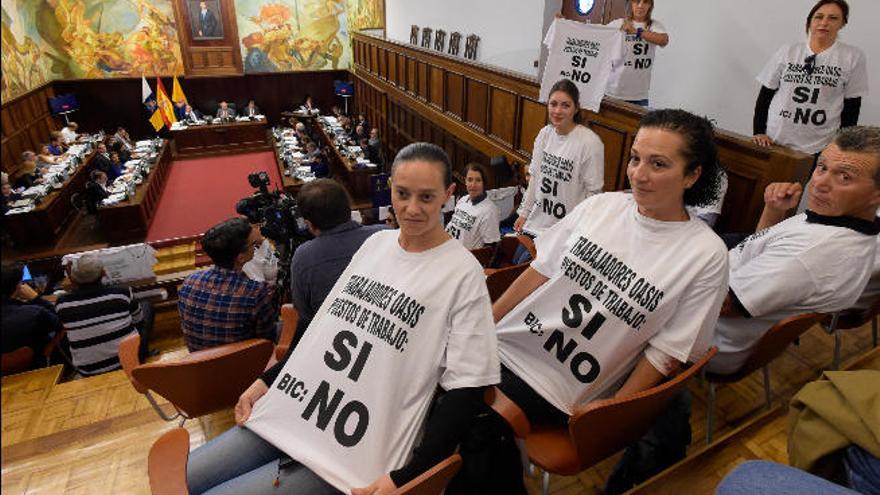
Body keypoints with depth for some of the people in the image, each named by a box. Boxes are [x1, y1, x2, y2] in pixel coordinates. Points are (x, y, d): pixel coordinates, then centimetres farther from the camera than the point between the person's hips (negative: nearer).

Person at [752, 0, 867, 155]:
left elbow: (851, 107, 2)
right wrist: (758, 131, -4)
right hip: (774, 141, 1)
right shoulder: (787, 51, 3)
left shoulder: (853, 57, 1)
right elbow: (765, 95, 4)